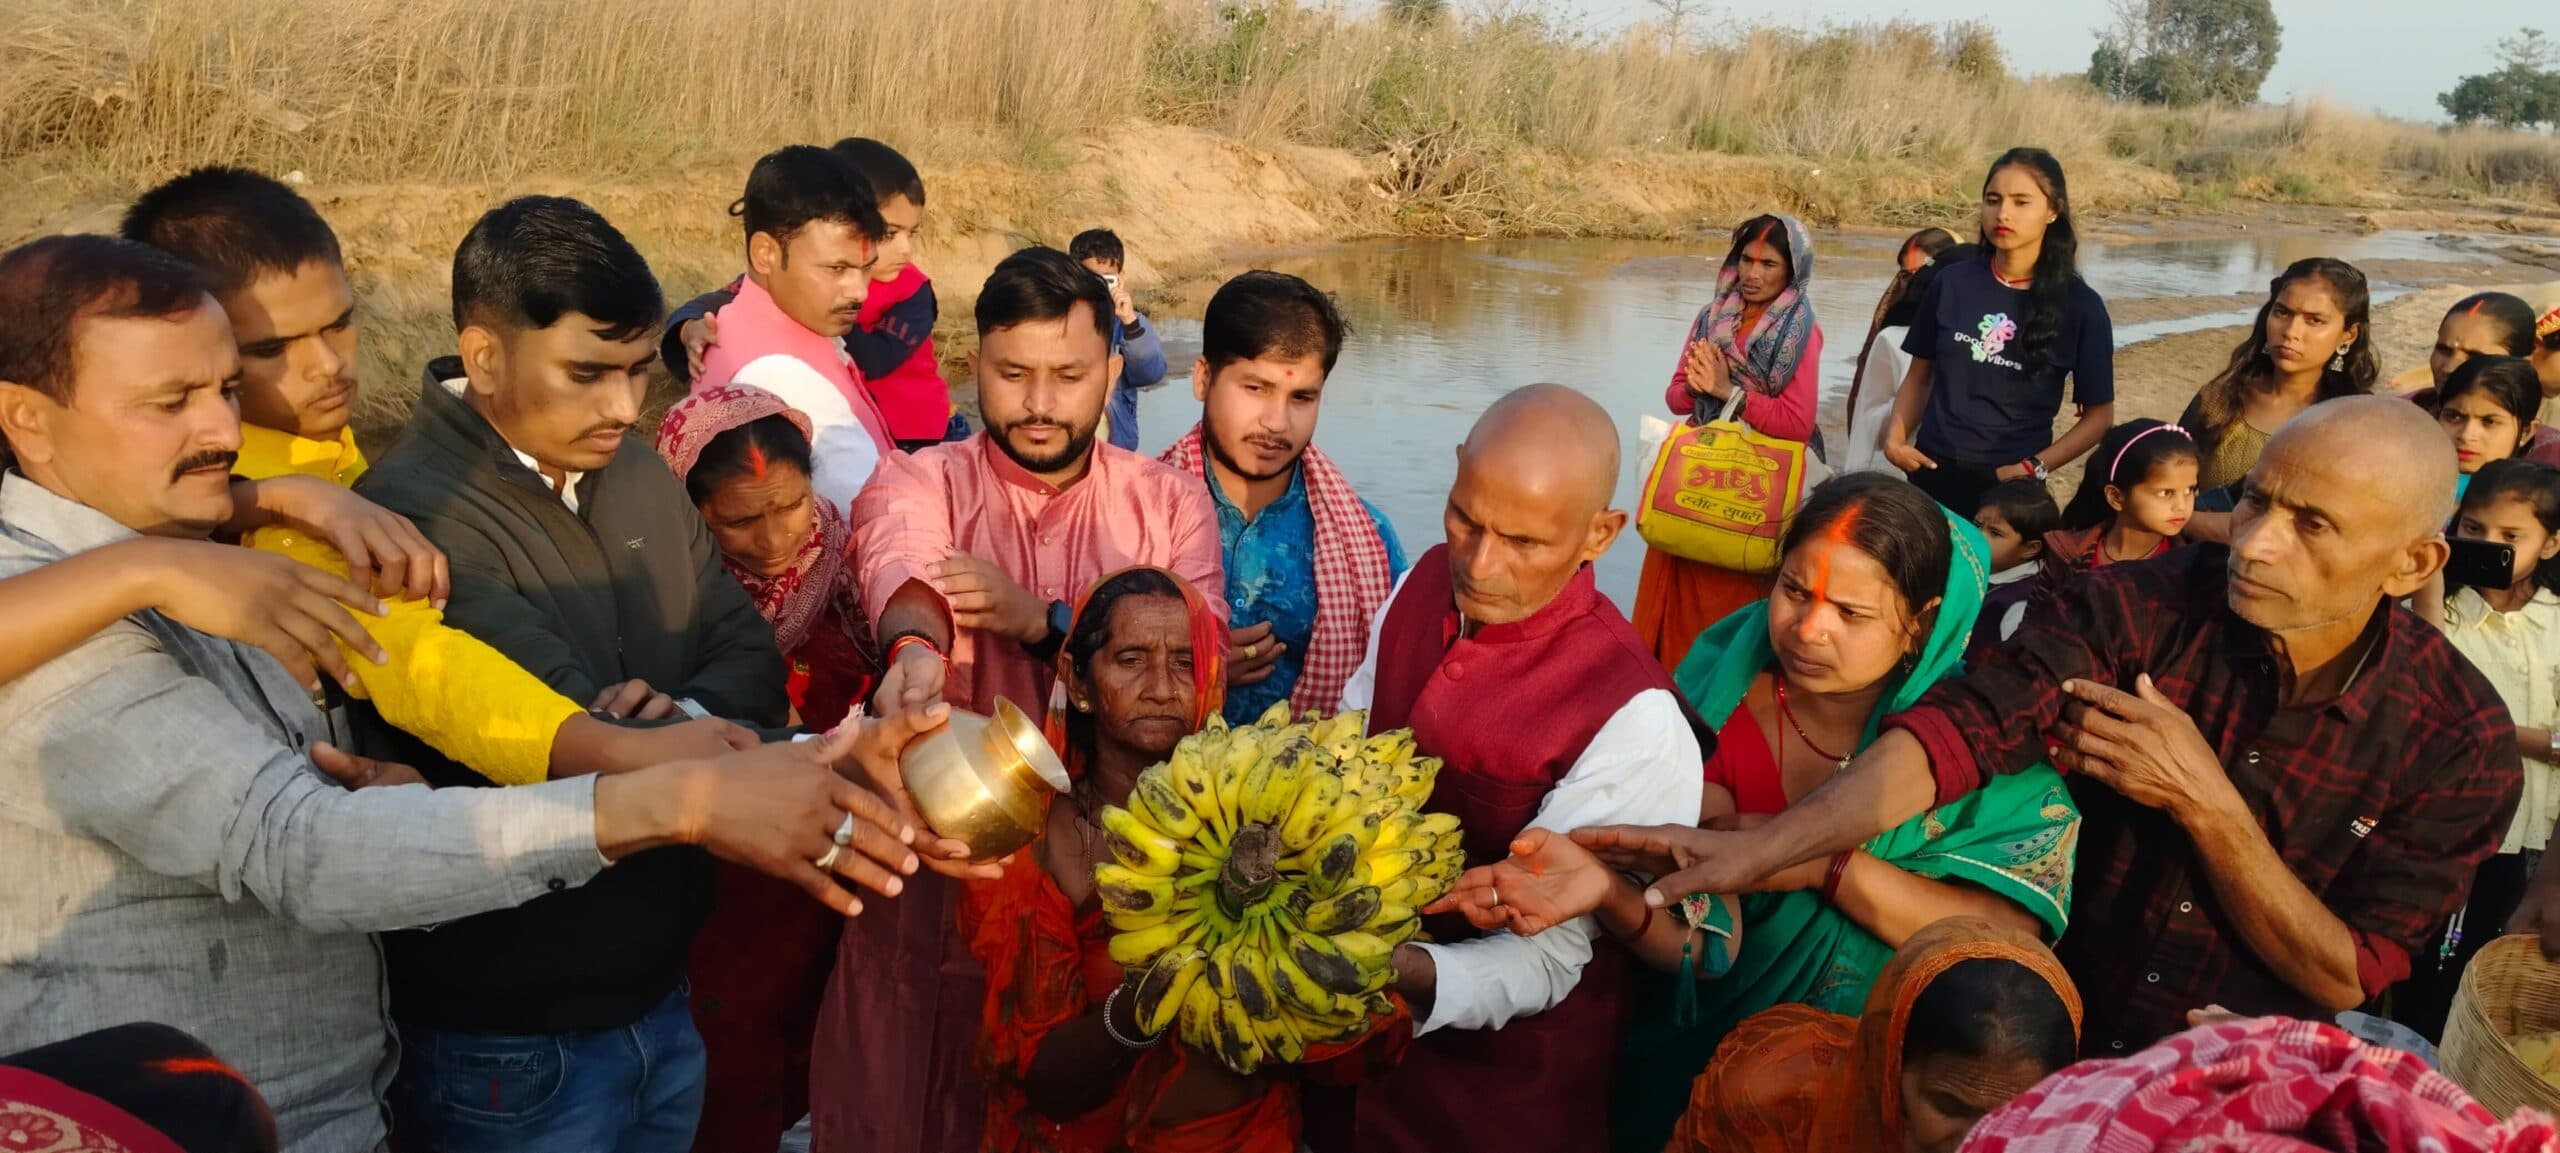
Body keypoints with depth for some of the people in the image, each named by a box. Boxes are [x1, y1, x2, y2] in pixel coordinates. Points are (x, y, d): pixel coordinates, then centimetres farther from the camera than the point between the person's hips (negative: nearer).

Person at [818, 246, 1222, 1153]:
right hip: (938, 870, -1)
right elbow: (902, 569, -27)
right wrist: (915, 649, -50)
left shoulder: (1171, 504, 2)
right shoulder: (915, 485, -3)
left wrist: (1042, 620, -26)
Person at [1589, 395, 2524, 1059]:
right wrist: (1760, 850, -38)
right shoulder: (2140, 608, -11)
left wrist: (2204, 803, -22)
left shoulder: (2462, 741, -9)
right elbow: (1959, 728, -24)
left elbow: (2343, 980, -9)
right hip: (2060, 1032, 1)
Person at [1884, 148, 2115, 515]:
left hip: (2011, 483, -2)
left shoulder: (2080, 305, -6)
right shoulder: (1953, 282, -1)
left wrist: (2034, 468, -13)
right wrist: (1896, 435, -6)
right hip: (1932, 470, 2)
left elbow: (2099, 415, -1)